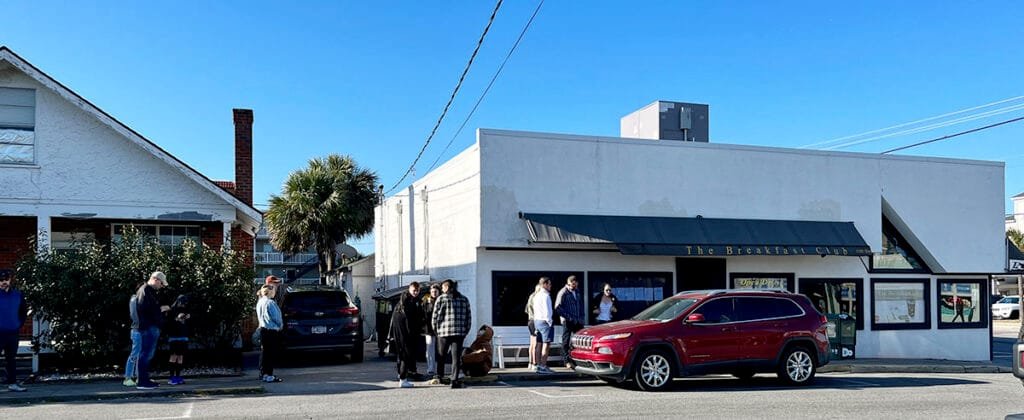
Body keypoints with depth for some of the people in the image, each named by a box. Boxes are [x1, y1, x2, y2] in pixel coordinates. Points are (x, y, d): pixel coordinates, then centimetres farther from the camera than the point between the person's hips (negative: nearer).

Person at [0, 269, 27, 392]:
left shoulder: (17, 294, 6)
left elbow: (24, 311, 18)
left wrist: (19, 324, 9)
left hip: (13, 333, 3)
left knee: (11, 359, 10)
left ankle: (12, 383, 15)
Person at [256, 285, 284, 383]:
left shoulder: (260, 302, 10)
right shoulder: (270, 303, -18)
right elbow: (276, 317, -16)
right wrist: (280, 325, 3)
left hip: (263, 329, 9)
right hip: (271, 331, -9)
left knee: (264, 352, 14)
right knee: (271, 353, -5)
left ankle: (263, 373, 21)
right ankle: (268, 375, -5)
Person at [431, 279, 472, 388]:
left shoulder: (441, 299, 0)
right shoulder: (464, 299, 10)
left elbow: (434, 316, -1)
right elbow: (469, 317, 8)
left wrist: (436, 330, 12)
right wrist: (465, 331, 14)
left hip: (444, 332, -1)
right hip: (460, 333, 1)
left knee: (442, 356, 15)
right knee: (456, 357, 1)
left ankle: (439, 377, 25)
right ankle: (454, 380, -5)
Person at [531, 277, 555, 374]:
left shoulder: (536, 296, 15)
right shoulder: (545, 295, -13)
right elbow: (547, 311, -18)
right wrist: (550, 322, -10)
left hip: (537, 321, 9)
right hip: (545, 322, -9)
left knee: (539, 344, 10)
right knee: (546, 345, -8)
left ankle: (538, 366, 12)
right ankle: (543, 367, -10)